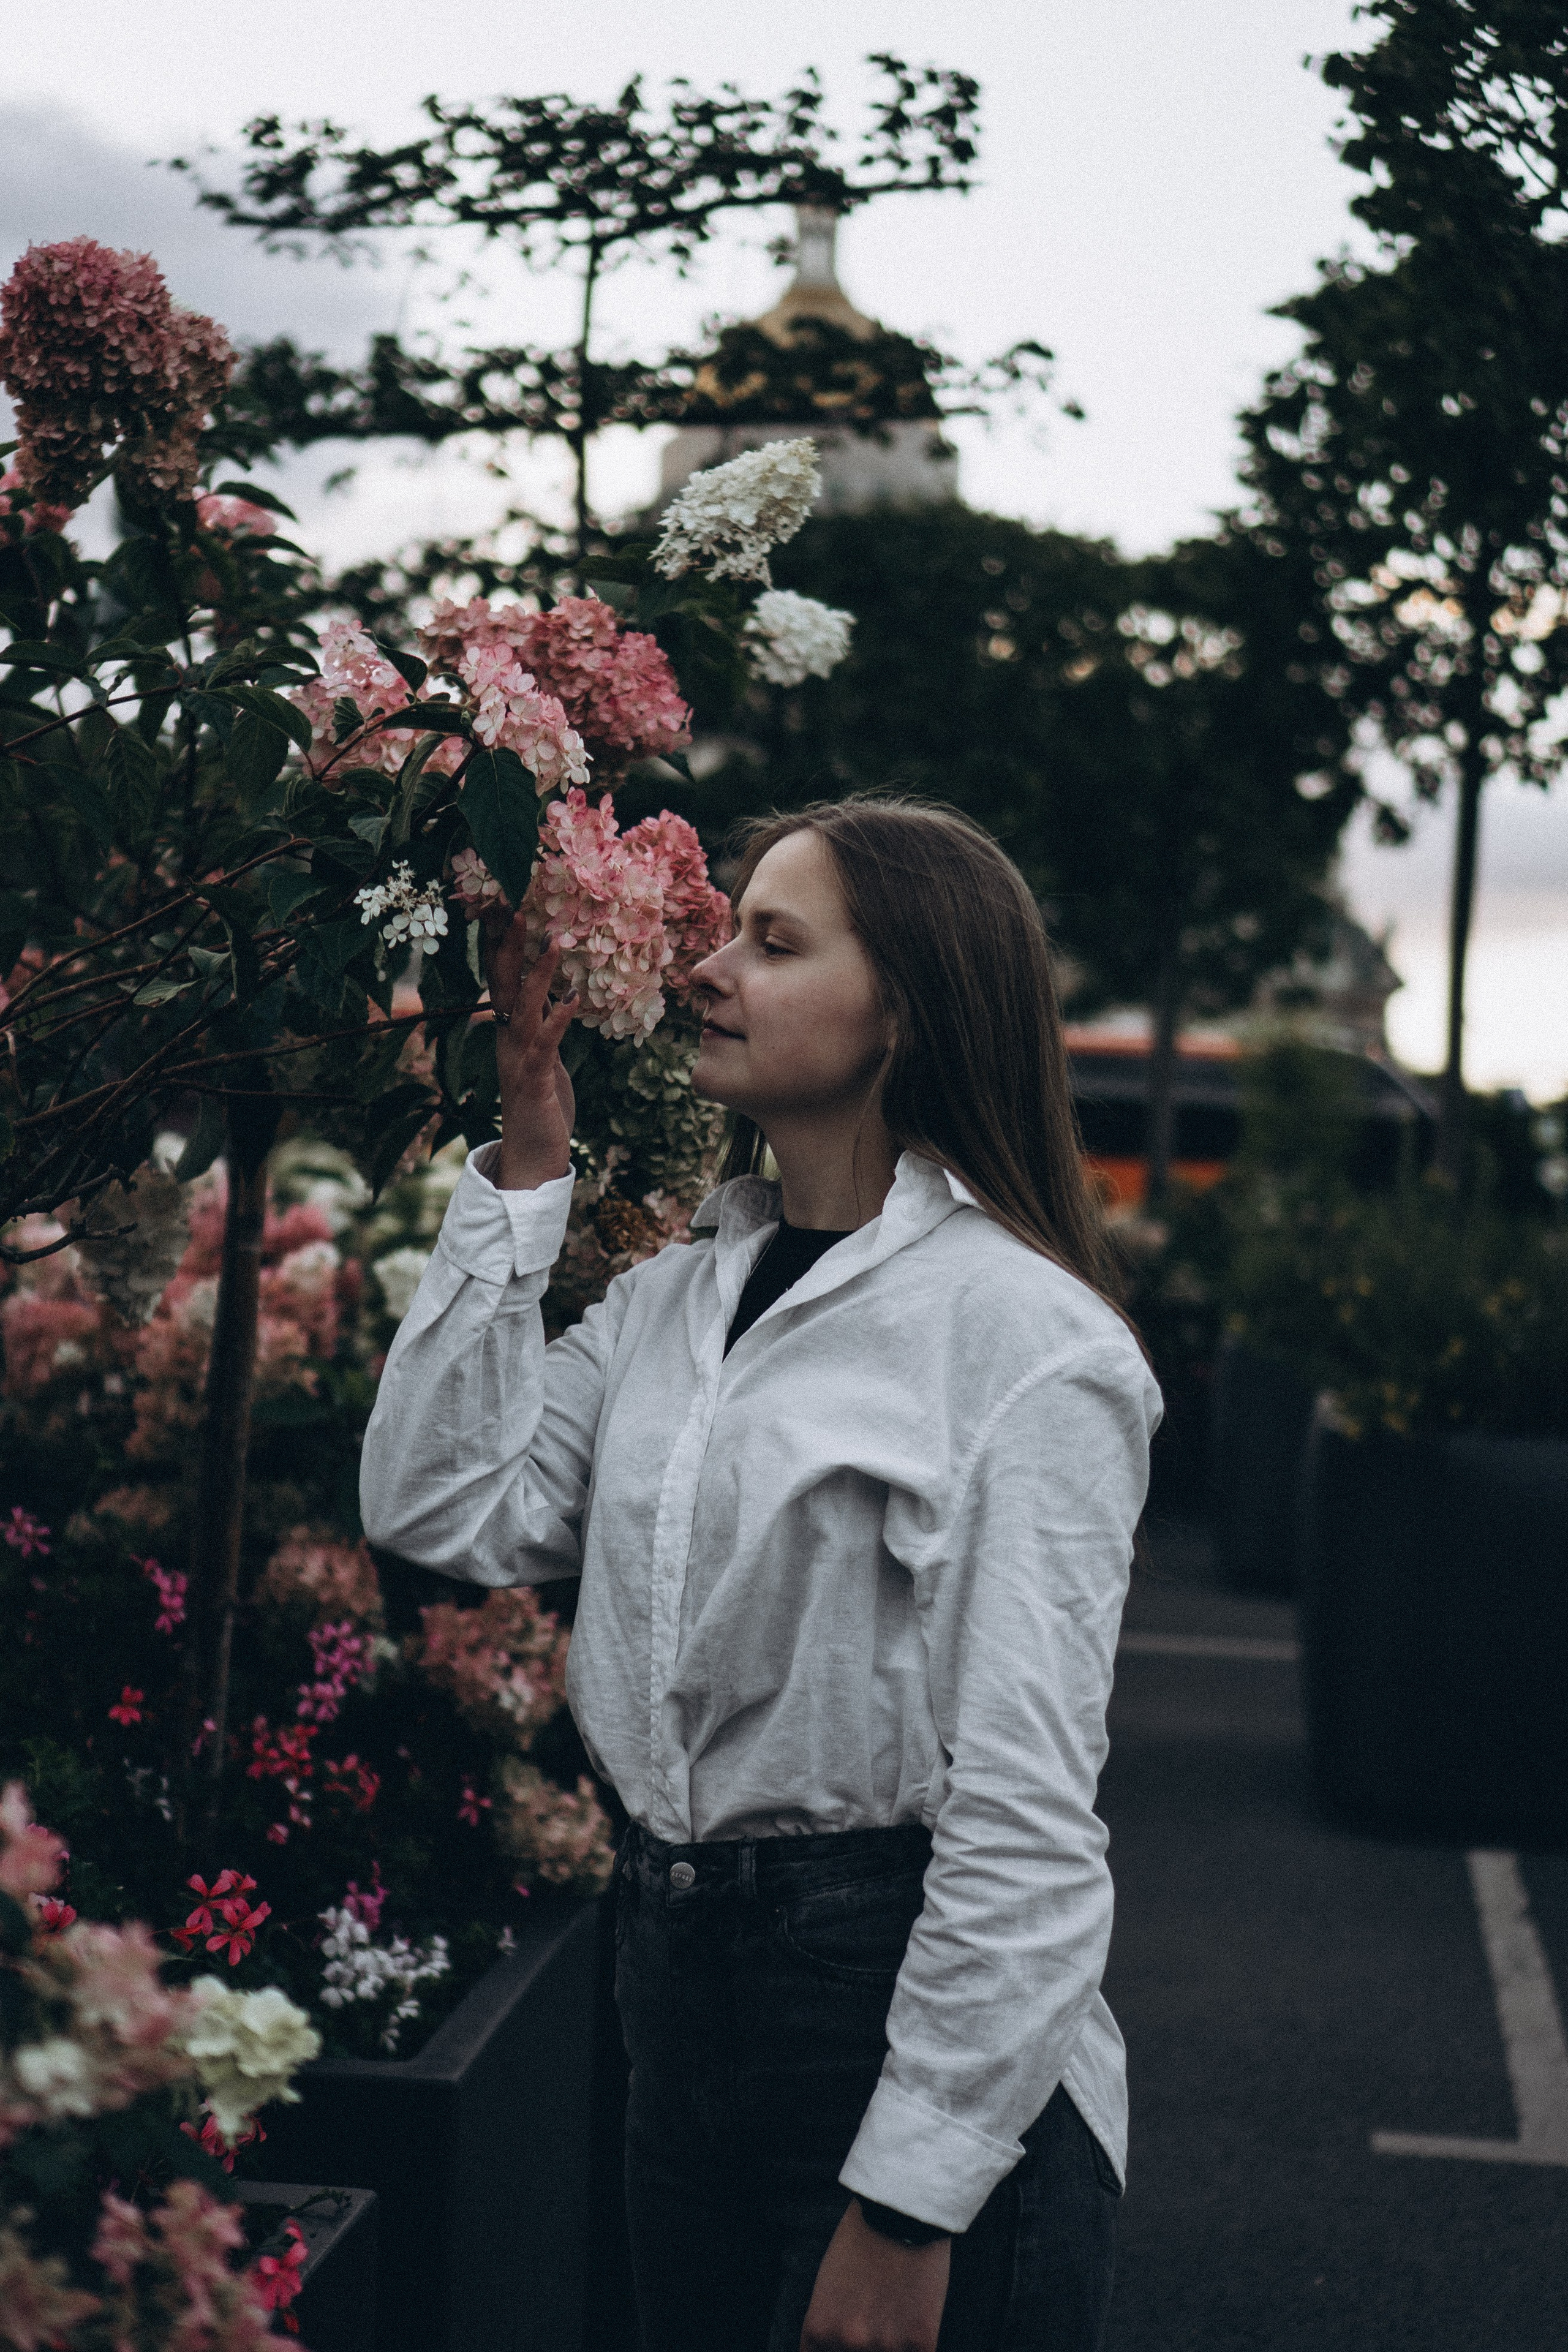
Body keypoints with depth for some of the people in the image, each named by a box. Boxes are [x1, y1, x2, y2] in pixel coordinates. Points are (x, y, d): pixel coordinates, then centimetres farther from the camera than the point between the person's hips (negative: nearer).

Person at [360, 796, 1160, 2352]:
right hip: (676, 1976, 7)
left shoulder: (1028, 1338, -15)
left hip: (907, 2001, -7)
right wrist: (526, 1167, 1)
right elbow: (444, 1510, -2)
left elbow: (1024, 1814, -18)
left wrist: (909, 2205, -20)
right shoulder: (673, 1298, 9)